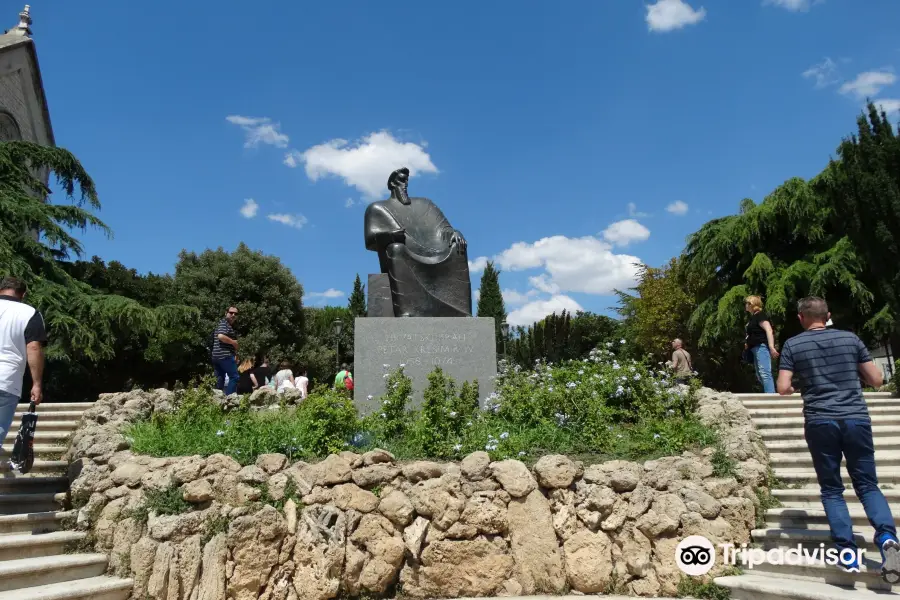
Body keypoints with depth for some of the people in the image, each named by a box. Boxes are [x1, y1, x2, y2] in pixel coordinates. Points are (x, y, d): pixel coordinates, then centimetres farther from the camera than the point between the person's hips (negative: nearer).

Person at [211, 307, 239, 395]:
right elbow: (221, 336, -26)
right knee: (234, 377, -8)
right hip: (225, 355, -10)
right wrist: (234, 342, -13)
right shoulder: (224, 323, -8)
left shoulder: (229, 325, 23)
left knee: (220, 380, 10)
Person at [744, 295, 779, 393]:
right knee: (760, 375, 12)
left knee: (764, 373, -19)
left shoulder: (759, 315, -9)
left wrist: (771, 347, -28)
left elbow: (769, 330, -20)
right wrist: (748, 343, 15)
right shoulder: (753, 317, 20)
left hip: (762, 347, -11)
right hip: (756, 348, 11)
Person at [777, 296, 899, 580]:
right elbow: (876, 380, 9)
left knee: (831, 489, 9)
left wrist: (796, 387, 20)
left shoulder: (792, 345, 1)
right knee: (867, 484, 12)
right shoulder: (850, 338, 6)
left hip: (820, 422, -1)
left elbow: (783, 389, -3)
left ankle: (847, 552, -2)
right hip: (857, 418, 2)